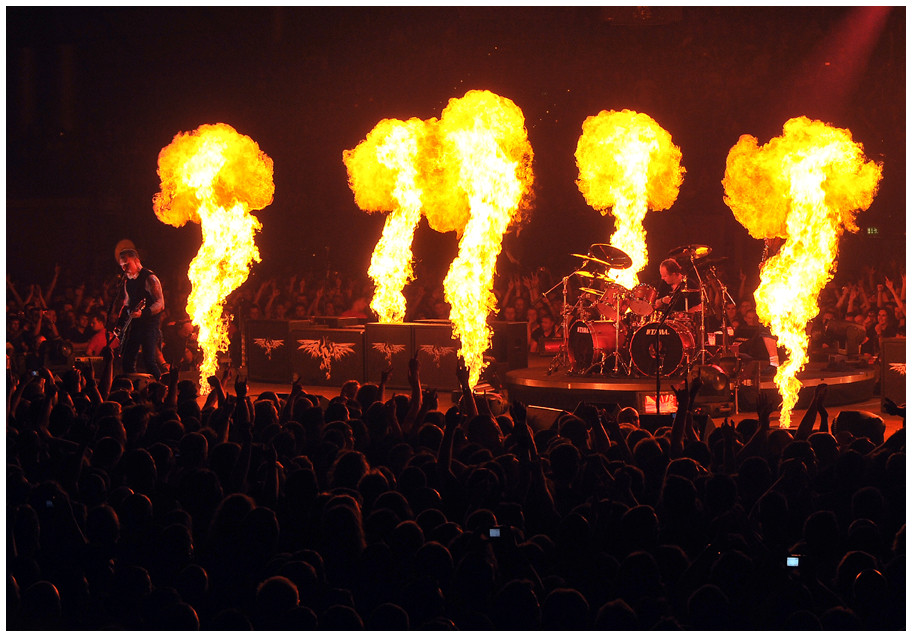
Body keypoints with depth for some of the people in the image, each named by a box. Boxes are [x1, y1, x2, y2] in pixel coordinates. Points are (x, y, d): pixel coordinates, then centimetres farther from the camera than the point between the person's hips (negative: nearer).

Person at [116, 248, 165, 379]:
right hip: (134, 324, 8)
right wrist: (123, 313, 13)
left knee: (149, 360, -16)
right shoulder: (127, 280, 13)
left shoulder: (149, 278, -12)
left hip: (150, 323, -8)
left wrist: (142, 313, -30)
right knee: (127, 359, 6)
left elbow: (160, 303, -18)